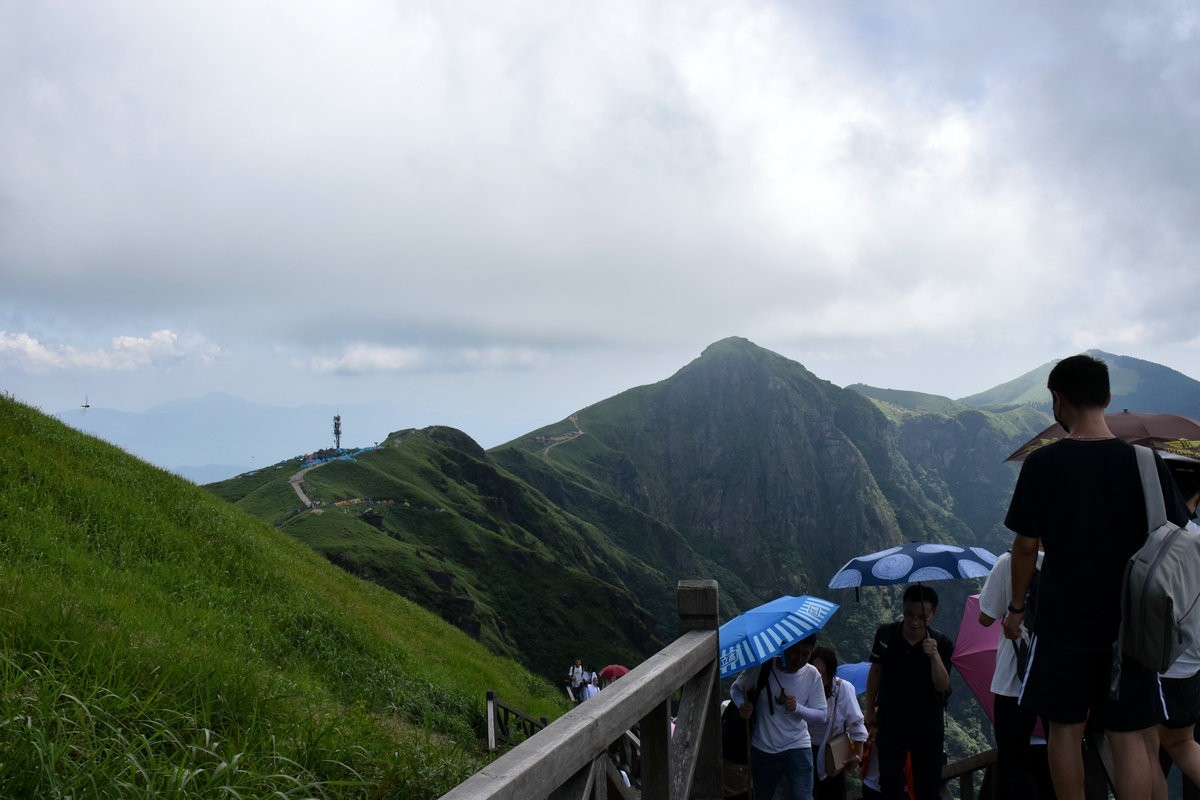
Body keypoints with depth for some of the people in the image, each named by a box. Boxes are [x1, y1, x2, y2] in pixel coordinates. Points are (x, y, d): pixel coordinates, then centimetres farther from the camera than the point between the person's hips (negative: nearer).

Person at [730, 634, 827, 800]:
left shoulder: (812, 675, -8)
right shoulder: (762, 668, -13)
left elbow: (821, 714, -4)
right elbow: (736, 689, 1)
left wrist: (798, 708, -23)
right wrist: (742, 705, -21)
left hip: (797, 747, 0)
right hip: (762, 748, 1)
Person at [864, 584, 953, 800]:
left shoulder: (941, 644, -12)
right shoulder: (886, 634, -8)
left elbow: (943, 686, -20)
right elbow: (876, 671, 5)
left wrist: (934, 656, -36)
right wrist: (870, 708, 10)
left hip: (928, 726, -1)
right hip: (890, 722, 1)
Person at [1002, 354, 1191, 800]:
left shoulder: (1042, 465, -10)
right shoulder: (1145, 462, -6)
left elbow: (1025, 546, -7)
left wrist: (1016, 607, 6)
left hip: (1062, 621, -1)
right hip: (1131, 622, 1)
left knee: (1065, 730, 12)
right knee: (1130, 737, 6)